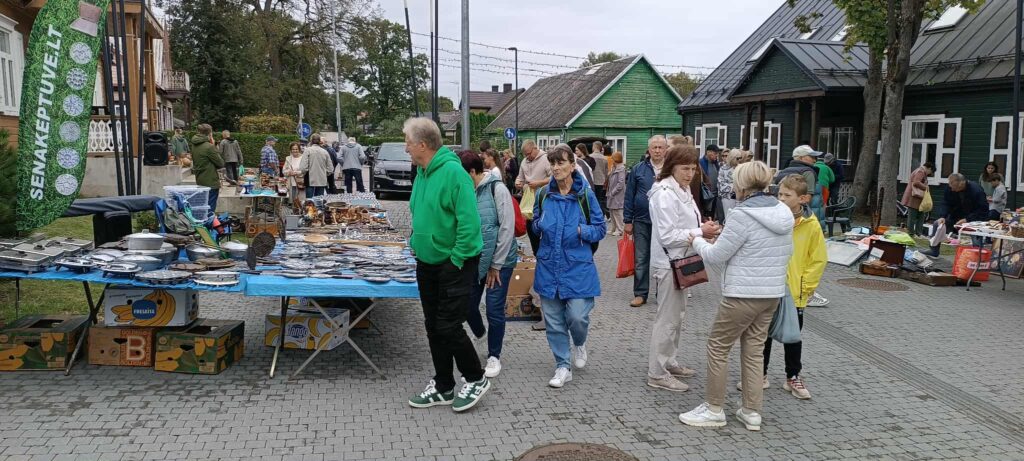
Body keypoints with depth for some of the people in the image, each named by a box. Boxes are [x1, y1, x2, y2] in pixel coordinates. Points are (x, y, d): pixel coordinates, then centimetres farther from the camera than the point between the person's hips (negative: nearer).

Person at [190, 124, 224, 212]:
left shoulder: (194, 146, 7)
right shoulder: (209, 147, -18)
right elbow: (221, 163, -12)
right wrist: (215, 148, -2)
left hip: (199, 182, 8)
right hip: (211, 183, -8)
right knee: (210, 211, -4)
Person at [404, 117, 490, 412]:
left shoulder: (452, 172, -20)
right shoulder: (422, 172, 7)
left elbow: (470, 222, -23)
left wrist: (455, 259, -20)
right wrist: (416, 243, 12)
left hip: (455, 264, -9)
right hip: (427, 264, 9)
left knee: (448, 327, -5)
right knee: (433, 327, 13)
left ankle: (476, 380, 15)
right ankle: (443, 387, 25)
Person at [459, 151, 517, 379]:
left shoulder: (497, 189, -14)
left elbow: (507, 229, -14)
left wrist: (496, 264, -12)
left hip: (499, 260, -5)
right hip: (474, 260, 5)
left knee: (495, 309, 2)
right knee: (468, 305, 10)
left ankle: (494, 356, 21)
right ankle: (480, 334, 42)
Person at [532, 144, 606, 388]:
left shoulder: (585, 195, -6)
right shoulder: (544, 194, 3)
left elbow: (600, 229, 0)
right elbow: (536, 223, 18)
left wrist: (581, 231, -17)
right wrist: (540, 225, -4)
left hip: (577, 266, -3)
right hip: (549, 265, 3)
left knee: (577, 316, -8)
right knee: (554, 320, 6)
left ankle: (580, 344, 27)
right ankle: (563, 367, 20)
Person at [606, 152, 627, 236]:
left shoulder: (621, 169, -15)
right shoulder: (615, 168, 13)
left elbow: (621, 183, -20)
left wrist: (613, 192, -16)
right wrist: (609, 192, 9)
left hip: (618, 195, -9)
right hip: (612, 194, 9)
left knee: (617, 212, -4)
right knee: (612, 211, 13)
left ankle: (620, 230, 5)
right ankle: (614, 228, 23)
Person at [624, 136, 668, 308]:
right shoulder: (638, 169, 1)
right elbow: (629, 196, 3)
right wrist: (628, 221, 1)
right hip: (642, 222, 0)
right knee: (641, 260, 5)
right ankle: (640, 294, 14)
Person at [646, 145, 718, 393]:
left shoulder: (683, 191, 11)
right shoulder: (665, 194, -20)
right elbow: (667, 235, -24)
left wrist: (704, 228, 2)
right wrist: (700, 232, -22)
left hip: (681, 261, 10)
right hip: (669, 264, -10)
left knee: (676, 316, 19)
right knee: (668, 319, -4)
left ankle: (669, 363, 31)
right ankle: (657, 374, 5)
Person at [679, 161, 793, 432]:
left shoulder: (743, 215, -18)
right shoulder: (783, 213, 5)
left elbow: (715, 257, -14)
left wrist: (698, 242, 6)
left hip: (743, 294, -8)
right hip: (773, 293, 8)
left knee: (718, 346, 6)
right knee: (754, 349, 16)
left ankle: (714, 410, 14)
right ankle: (752, 412, 21)